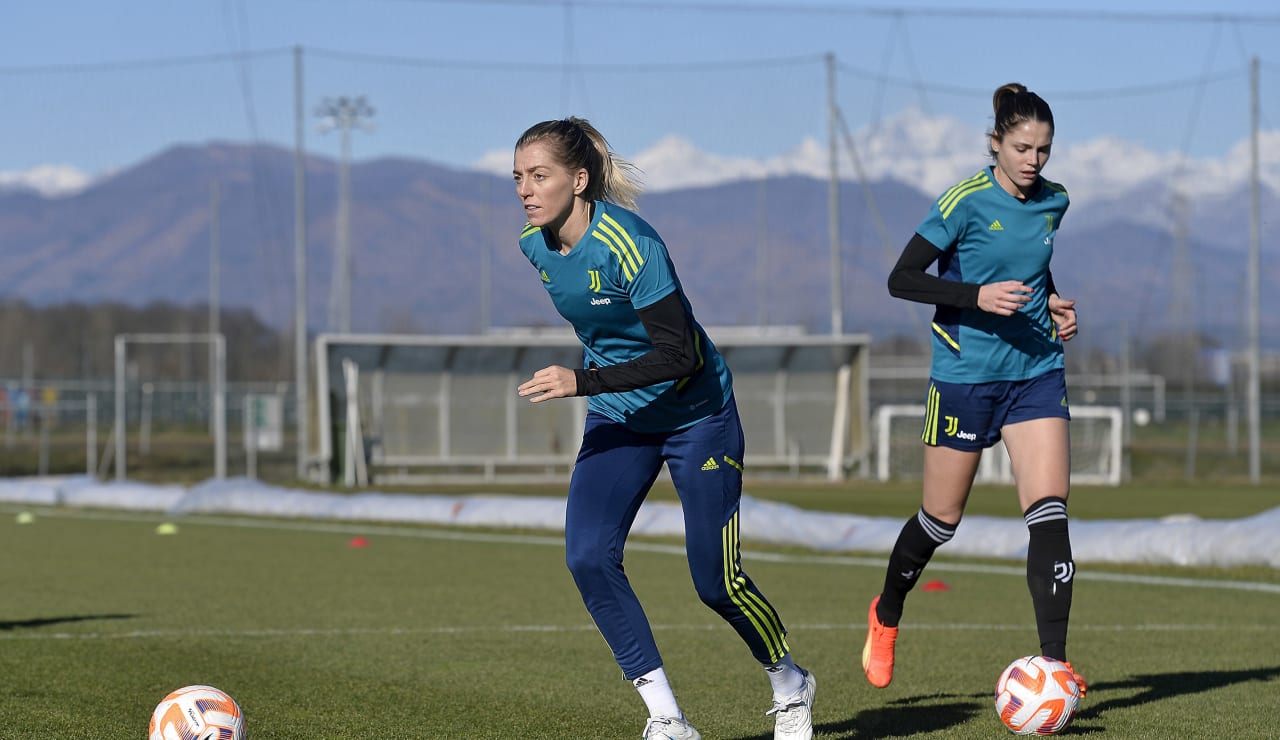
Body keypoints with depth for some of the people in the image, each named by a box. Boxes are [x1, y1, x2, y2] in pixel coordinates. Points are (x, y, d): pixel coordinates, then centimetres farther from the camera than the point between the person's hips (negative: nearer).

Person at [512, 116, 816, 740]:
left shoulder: (627, 242, -27)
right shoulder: (534, 244, -5)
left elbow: (679, 354, -29)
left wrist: (583, 382, -32)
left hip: (696, 413, -6)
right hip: (617, 419, 6)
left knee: (716, 582, -3)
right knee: (588, 557, -14)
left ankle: (790, 687, 26)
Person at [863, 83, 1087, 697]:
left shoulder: (1053, 203, 5)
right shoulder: (967, 202, -13)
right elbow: (902, 279, -14)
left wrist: (1053, 302, 5)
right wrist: (978, 295, -25)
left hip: (1037, 372, 4)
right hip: (965, 375, -4)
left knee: (1050, 513, -11)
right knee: (942, 519, 7)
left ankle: (1053, 662, -12)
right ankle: (886, 615, 35)